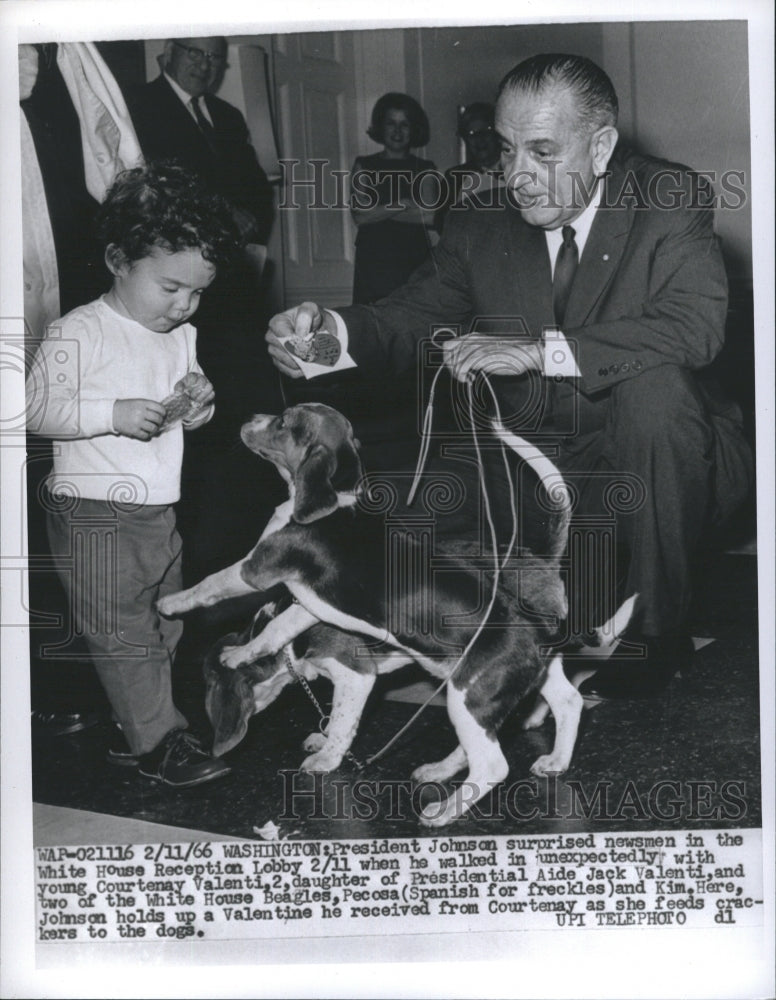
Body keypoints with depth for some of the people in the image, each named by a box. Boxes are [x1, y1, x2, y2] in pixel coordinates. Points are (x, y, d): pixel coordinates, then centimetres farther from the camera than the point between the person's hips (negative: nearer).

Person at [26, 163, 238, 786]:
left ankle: (133, 728, 27)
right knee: (121, 631, -3)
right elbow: (39, 409, -16)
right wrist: (113, 414, -27)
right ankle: (159, 739, 7)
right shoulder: (78, 334, -13)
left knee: (162, 628, 14)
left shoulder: (182, 337, 9)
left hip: (159, 511, 8)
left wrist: (199, 404, -4)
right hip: (94, 513, -7)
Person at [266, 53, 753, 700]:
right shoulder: (482, 226, 3)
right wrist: (330, 329, -20)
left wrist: (539, 350, -33)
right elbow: (418, 314, 3)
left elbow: (696, 325, -25)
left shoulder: (671, 201, -9)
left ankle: (656, 633, -14)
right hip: (542, 466, 4)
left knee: (652, 386, -34)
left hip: (658, 460, -3)